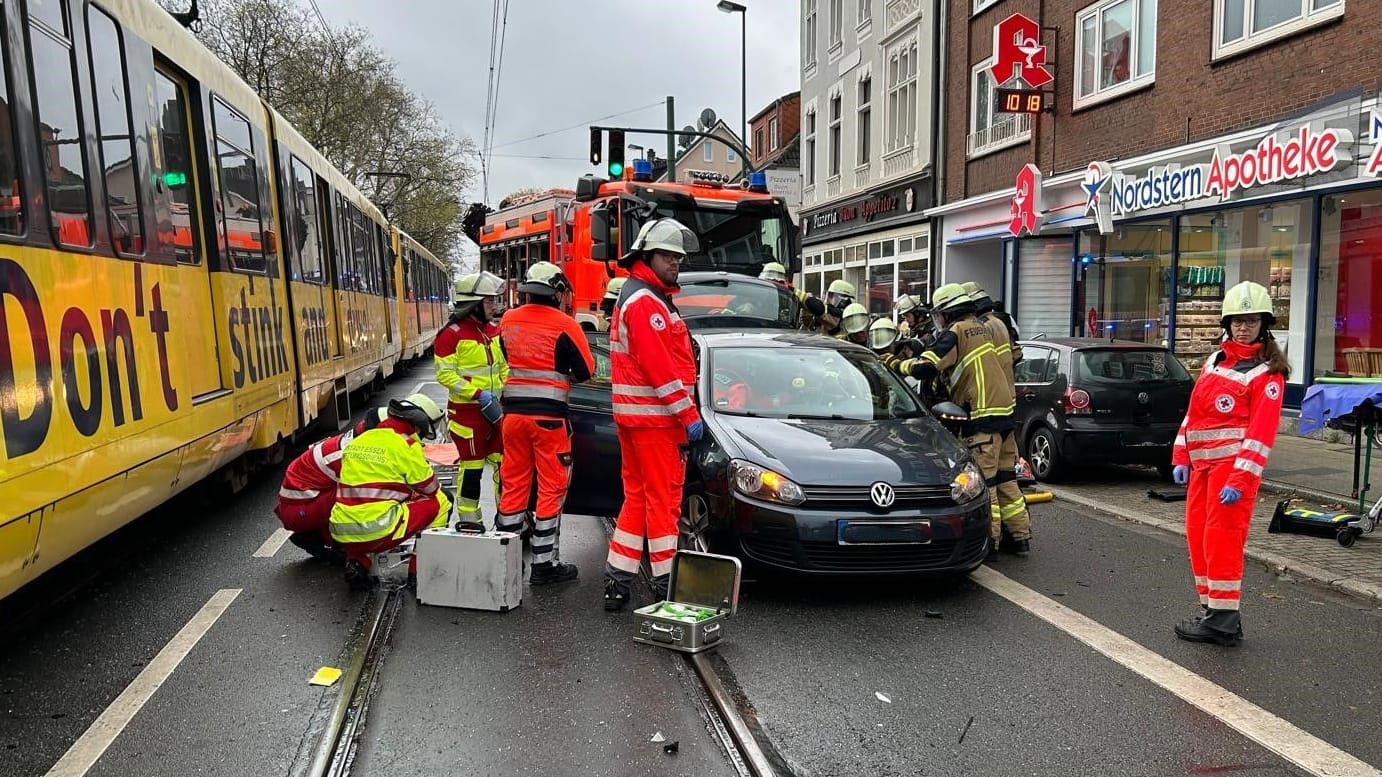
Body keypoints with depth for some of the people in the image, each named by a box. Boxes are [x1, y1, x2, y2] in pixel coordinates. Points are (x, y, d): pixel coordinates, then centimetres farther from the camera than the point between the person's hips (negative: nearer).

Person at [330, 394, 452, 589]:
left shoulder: (358, 441, 16)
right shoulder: (405, 444, -4)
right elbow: (429, 488, 4)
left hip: (342, 534, 7)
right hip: (377, 533, -7)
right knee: (439, 504, 6)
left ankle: (357, 563, 15)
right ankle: (418, 571, 9)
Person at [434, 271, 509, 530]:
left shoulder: (495, 330, 9)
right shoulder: (452, 334, -13)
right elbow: (445, 374, -17)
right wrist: (479, 395, -21)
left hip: (496, 409, 7)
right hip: (467, 411, -7)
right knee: (472, 466, 1)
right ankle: (468, 520, 14)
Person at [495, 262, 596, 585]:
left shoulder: (508, 320, 5)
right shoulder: (564, 325, -11)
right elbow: (586, 370, -5)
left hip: (513, 412, 5)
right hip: (549, 416, -5)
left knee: (513, 482, 14)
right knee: (551, 488, 3)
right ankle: (544, 563, 7)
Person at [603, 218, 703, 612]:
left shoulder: (633, 297, 20)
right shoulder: (647, 302, -14)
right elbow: (660, 367, -21)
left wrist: (682, 412, 21)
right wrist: (688, 415, -18)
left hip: (632, 416, 10)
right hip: (654, 417, -10)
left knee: (637, 497, 14)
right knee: (664, 499, -2)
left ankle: (617, 580, 17)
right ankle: (667, 583, 7)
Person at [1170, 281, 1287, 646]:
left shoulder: (1267, 374, -6)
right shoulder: (1215, 360, 16)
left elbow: (1260, 432, -13)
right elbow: (1193, 411, 16)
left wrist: (1240, 479, -20)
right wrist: (1181, 458, 12)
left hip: (1234, 464, -7)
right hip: (1202, 464, 8)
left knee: (1221, 538, -6)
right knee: (1198, 536, 10)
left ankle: (1223, 621, 3)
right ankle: (1212, 609, 22)